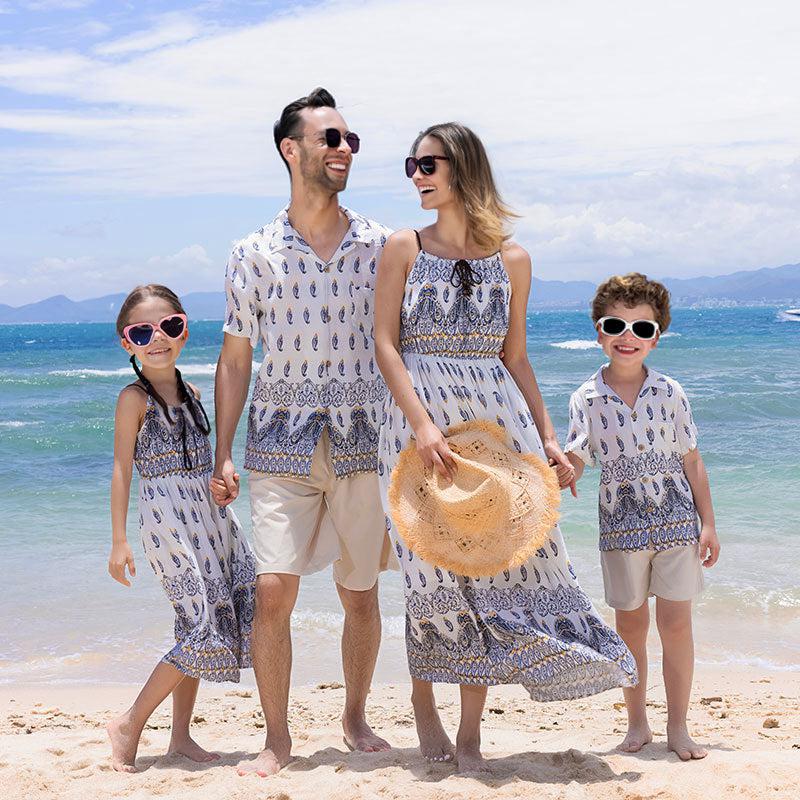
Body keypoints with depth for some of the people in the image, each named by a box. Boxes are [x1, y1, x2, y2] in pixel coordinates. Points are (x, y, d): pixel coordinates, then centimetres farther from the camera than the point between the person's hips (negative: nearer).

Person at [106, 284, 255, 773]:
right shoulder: (135, 398, -7)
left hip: (210, 515, 7)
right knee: (204, 626, -12)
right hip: (168, 521, -7)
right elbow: (122, 468, -9)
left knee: (199, 630, 8)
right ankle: (129, 725, -1)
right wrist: (119, 541, -13)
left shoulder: (191, 393, 13)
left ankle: (181, 736, 17)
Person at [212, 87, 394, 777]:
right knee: (273, 590, -8)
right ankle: (277, 739, 7)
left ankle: (356, 717, 29)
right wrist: (223, 454, 3)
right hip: (281, 443, -1)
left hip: (363, 443, 1)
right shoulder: (254, 254, 2)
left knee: (361, 593, 9)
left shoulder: (382, 246, 3)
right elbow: (236, 359, 7)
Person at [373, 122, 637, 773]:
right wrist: (422, 425, -16)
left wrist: (548, 437, 7)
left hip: (497, 418, 2)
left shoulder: (512, 260, 8)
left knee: (492, 561, -1)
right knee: (435, 569, -1)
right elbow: (385, 344, -3)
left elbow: (515, 358, 13)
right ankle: (423, 699, 24)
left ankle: (470, 733, 8)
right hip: (420, 417, -2)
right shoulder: (404, 248, 3)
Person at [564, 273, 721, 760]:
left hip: (677, 520, 0)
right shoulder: (587, 400, -2)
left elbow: (692, 460, 5)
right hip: (621, 526, 0)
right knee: (630, 624, 8)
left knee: (676, 622, -1)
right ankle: (637, 723, 23)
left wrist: (708, 524, 3)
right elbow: (573, 464, -8)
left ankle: (678, 726, 11)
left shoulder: (670, 393, 1)